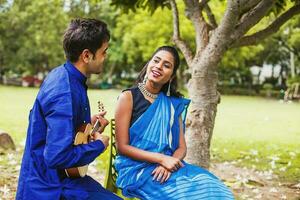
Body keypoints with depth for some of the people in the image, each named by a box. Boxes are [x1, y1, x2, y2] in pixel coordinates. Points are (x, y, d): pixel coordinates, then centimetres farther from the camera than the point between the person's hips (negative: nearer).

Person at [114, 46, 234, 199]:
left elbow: (181, 147, 8)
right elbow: (122, 147, -7)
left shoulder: (173, 104, 11)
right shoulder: (128, 97, -3)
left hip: (167, 166, 5)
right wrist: (162, 159, -17)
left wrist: (168, 164, -15)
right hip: (136, 167, -5)